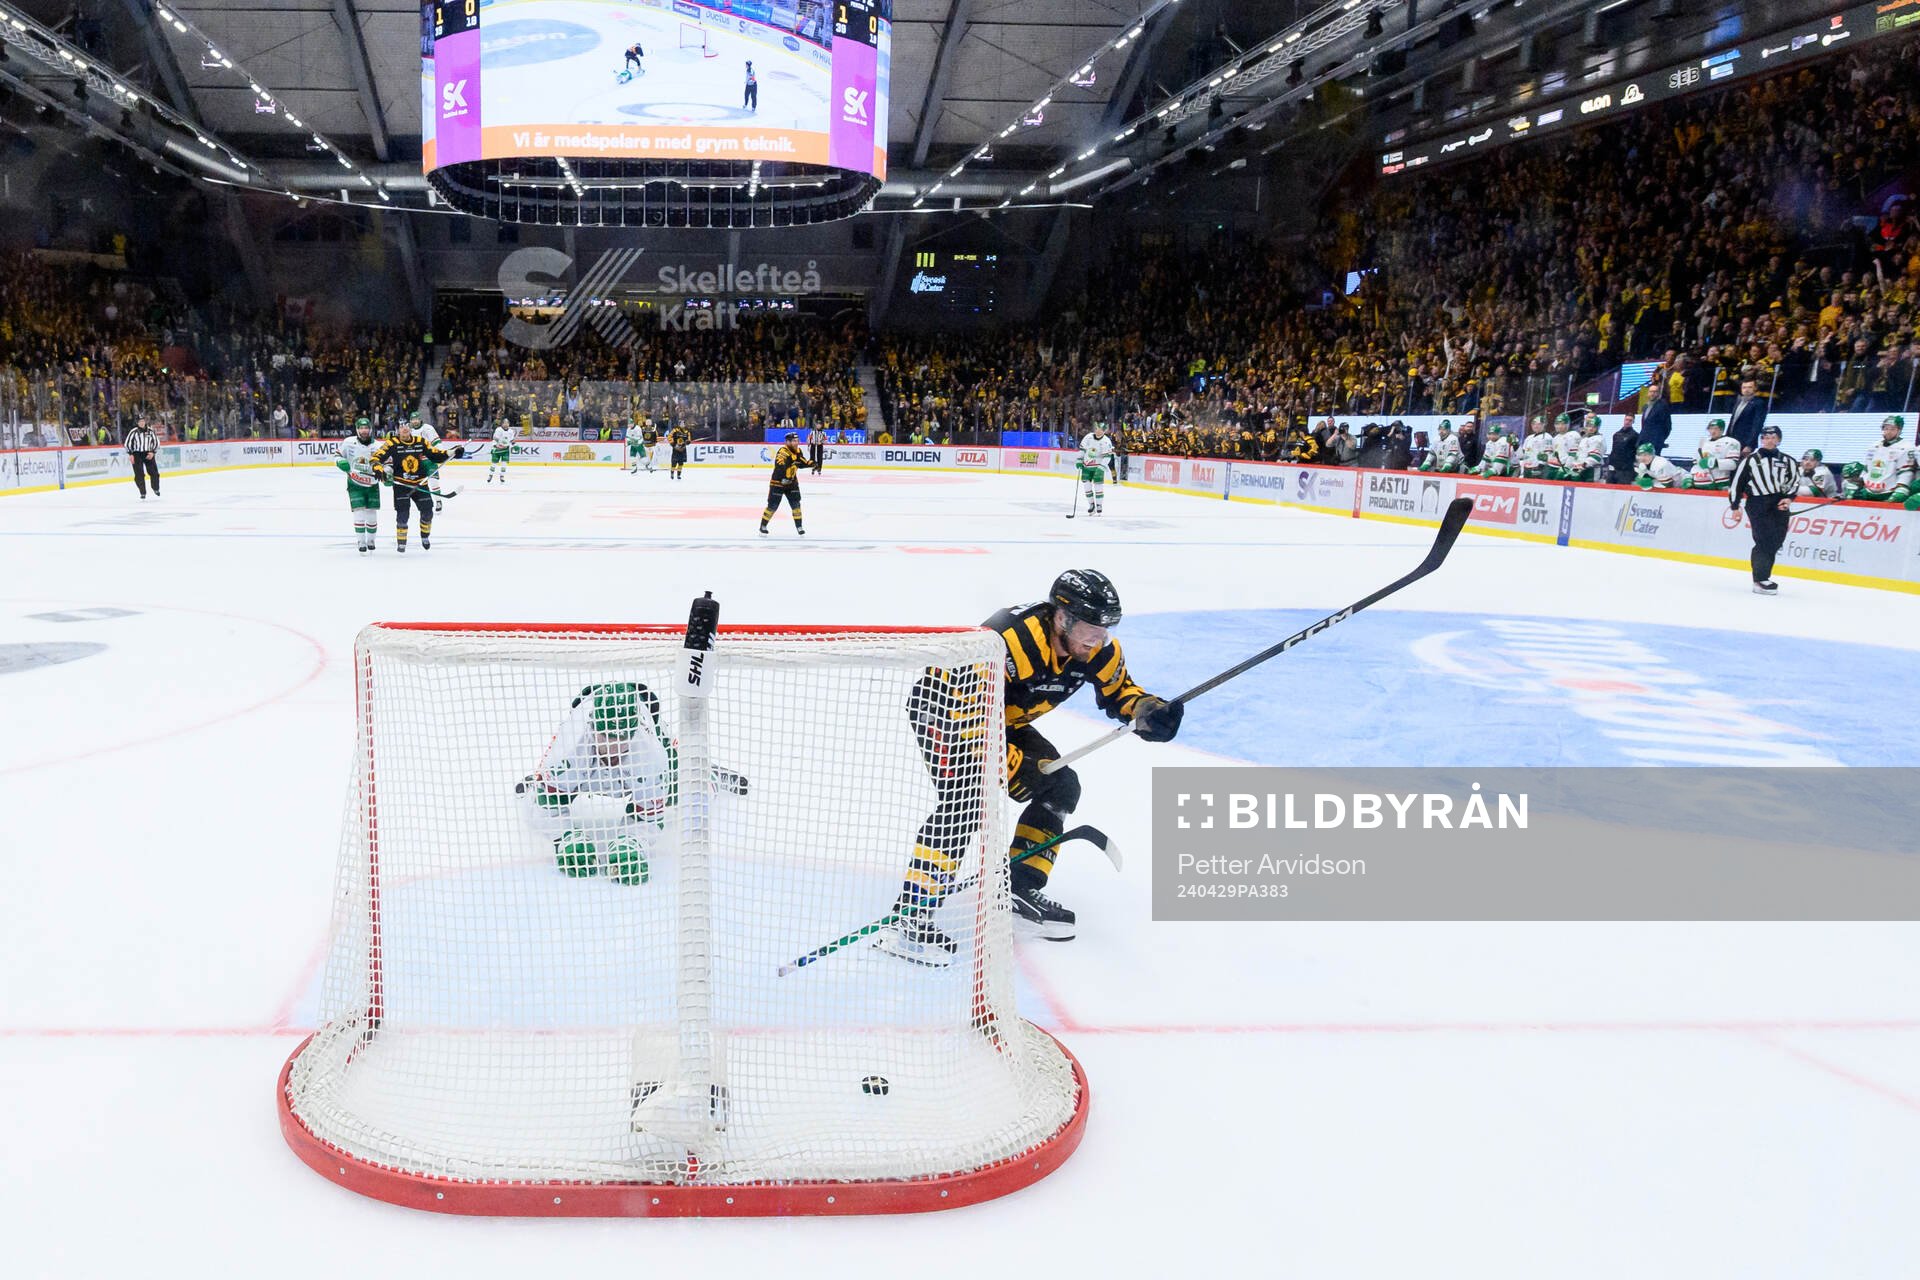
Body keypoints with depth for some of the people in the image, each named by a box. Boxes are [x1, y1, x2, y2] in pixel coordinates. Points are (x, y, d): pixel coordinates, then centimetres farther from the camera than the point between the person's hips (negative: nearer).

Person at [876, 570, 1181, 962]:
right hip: (944, 706, -9)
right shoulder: (1011, 640, -37)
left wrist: (1148, 711, -19)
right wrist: (1012, 765, -31)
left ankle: (1021, 892, 6)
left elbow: (1119, 692, 3)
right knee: (967, 801, -27)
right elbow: (965, 709, -34)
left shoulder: (1098, 649, -14)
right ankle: (910, 915, -26)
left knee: (1060, 786, 0)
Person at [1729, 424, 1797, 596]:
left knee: (1776, 542, 2)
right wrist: (1735, 506, 2)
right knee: (1765, 541, -14)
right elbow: (1737, 482, 5)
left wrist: (1788, 498, -5)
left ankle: (1762, 575, 13)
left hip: (1780, 505, 4)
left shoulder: (1787, 461, 14)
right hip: (1757, 505, -4)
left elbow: (1794, 480, 13)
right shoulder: (1750, 460, 4)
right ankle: (1760, 581, -10)